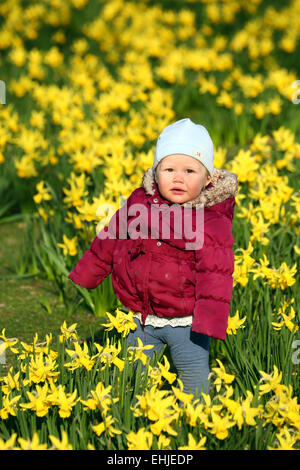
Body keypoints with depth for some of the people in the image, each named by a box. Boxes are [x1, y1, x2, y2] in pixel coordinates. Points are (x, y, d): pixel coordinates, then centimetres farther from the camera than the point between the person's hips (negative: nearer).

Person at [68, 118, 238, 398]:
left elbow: (215, 271, -22)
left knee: (195, 384, 5)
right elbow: (109, 240, 12)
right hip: (142, 321, 5)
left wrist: (211, 319, -33)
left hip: (186, 324, -4)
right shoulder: (139, 203, -2)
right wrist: (82, 277, 19)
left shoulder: (211, 219, -16)